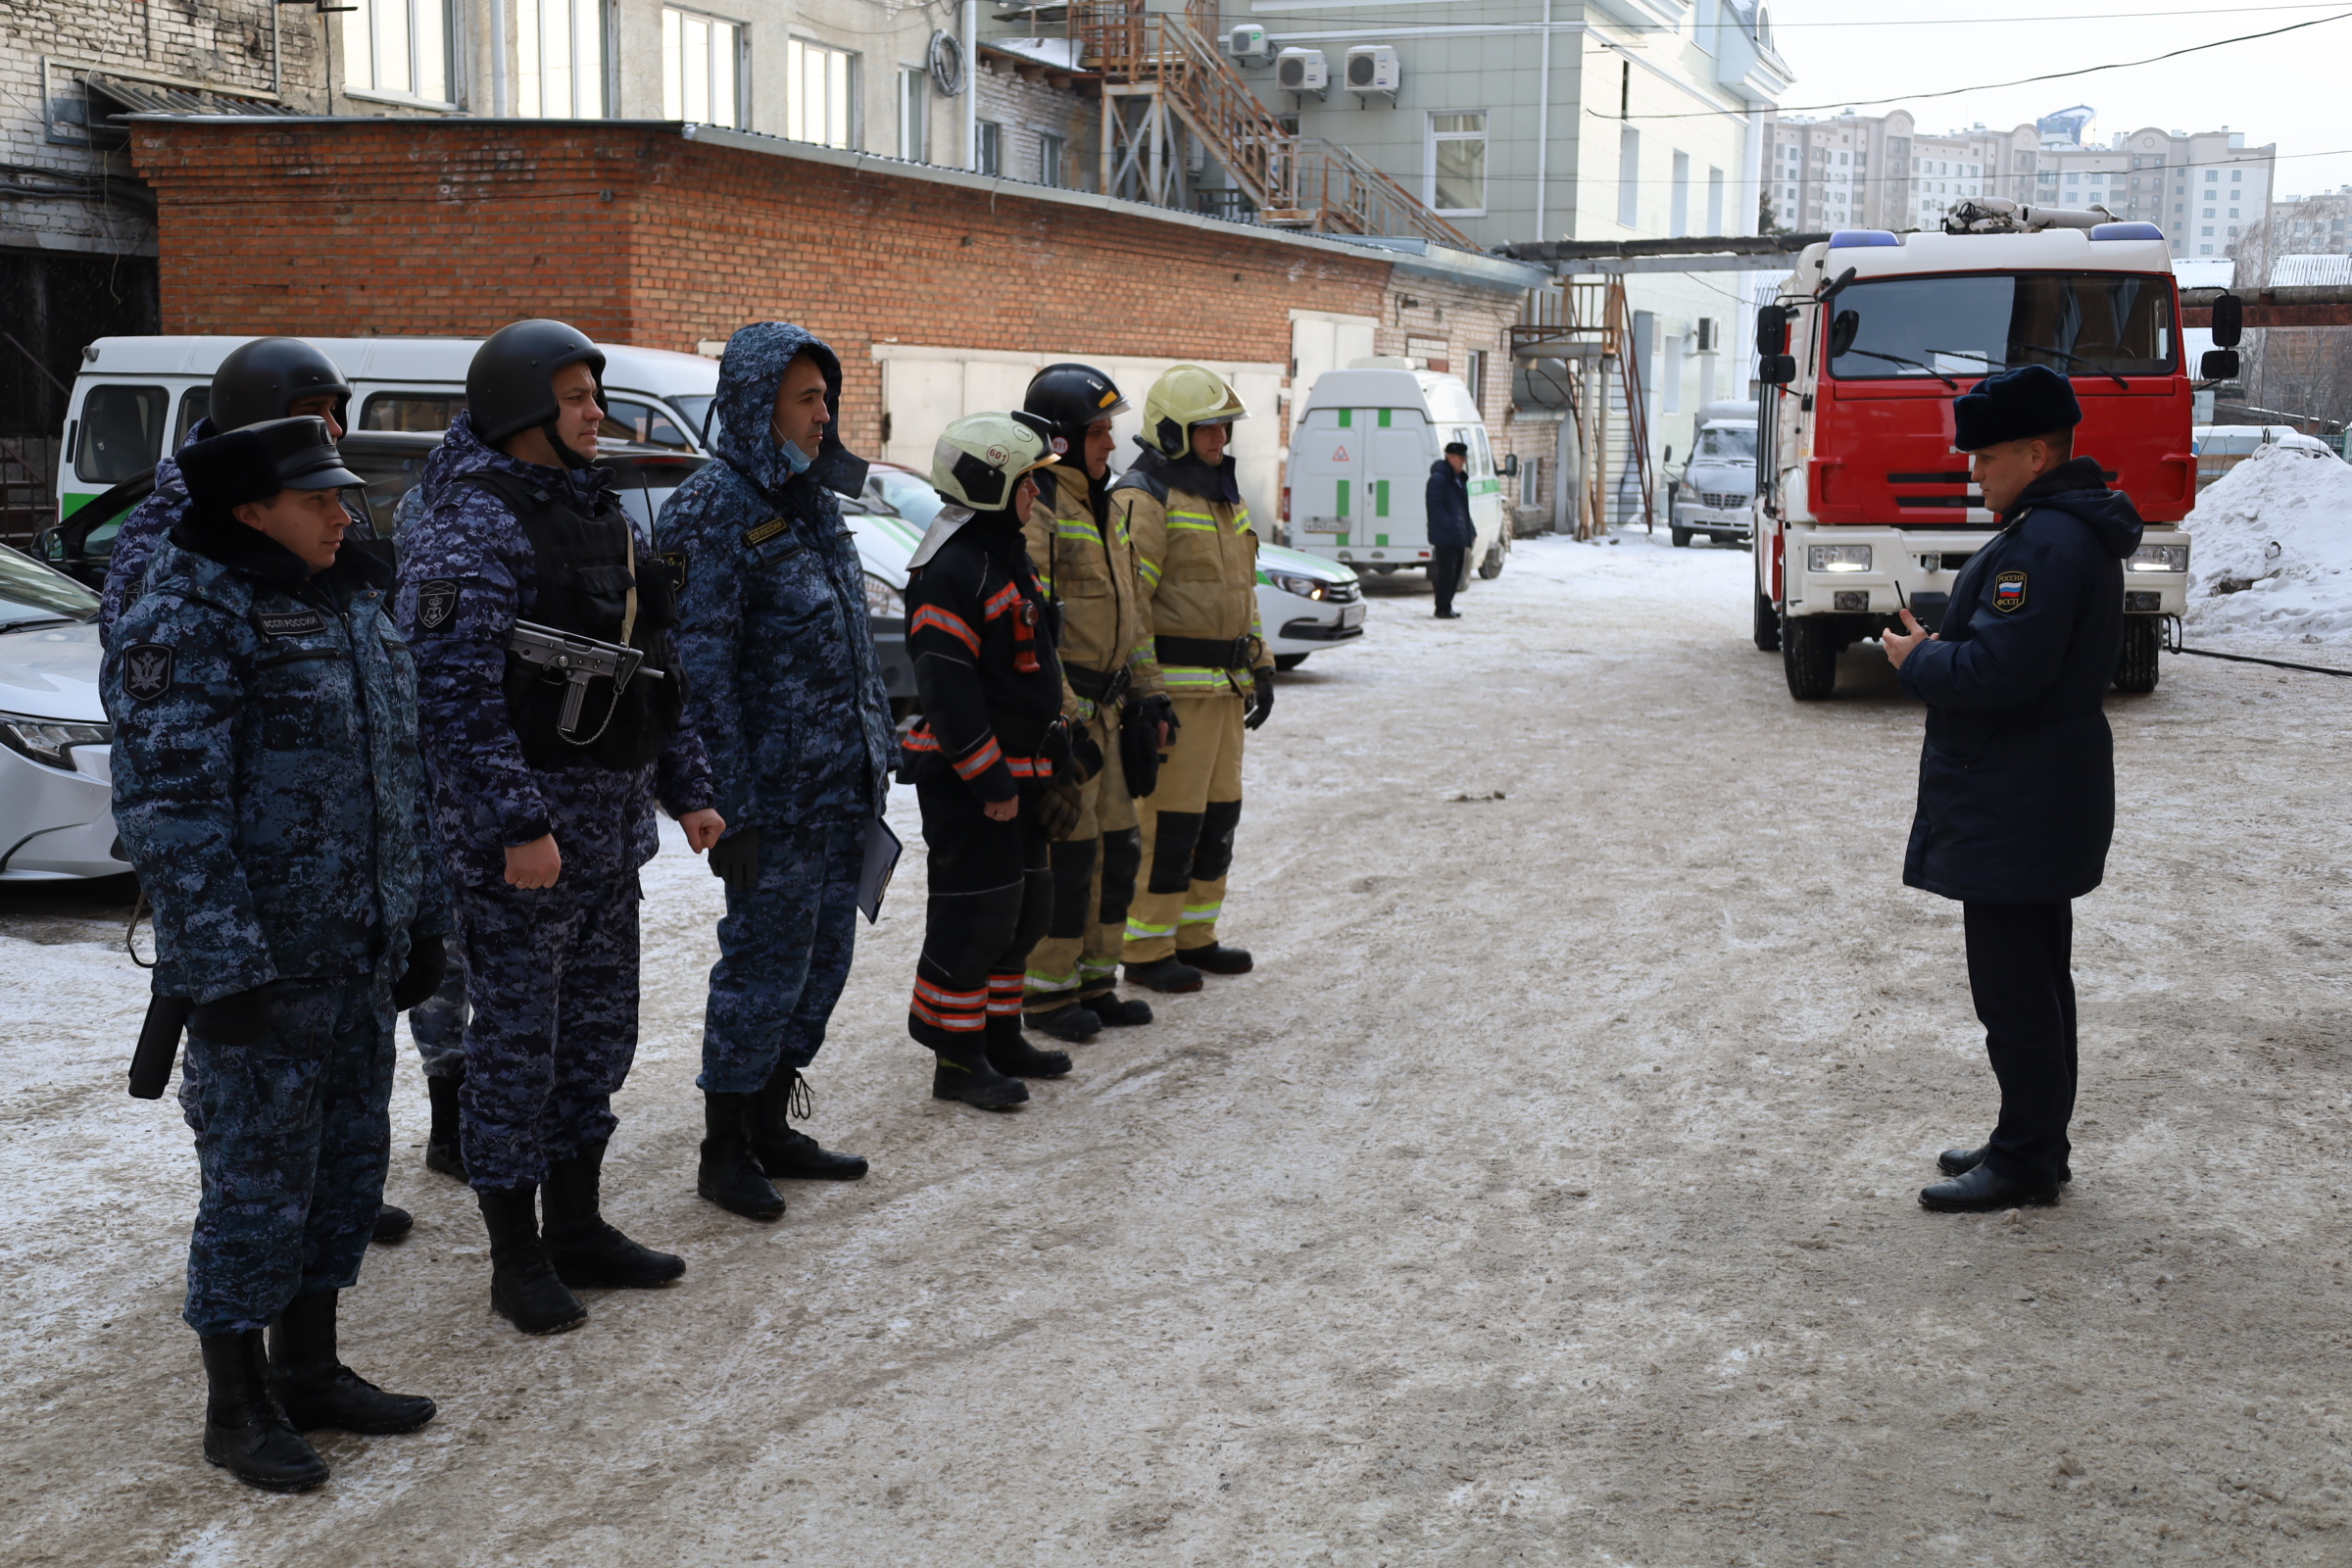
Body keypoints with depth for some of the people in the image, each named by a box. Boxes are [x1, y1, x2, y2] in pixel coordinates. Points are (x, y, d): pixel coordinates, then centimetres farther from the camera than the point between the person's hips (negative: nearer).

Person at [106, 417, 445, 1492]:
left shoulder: (350, 604, 12)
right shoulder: (187, 623, -14)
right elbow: (170, 809, -18)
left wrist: (419, 917, 17)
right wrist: (222, 961, -22)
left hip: (360, 957, 8)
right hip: (262, 962, -8)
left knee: (349, 1159, 15)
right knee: (258, 1177, 0)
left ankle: (309, 1370, 30)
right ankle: (238, 1406, 16)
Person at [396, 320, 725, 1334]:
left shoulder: (599, 513, 14)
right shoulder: (474, 528, -13)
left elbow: (658, 668, 19)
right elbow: (458, 693, -20)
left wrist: (687, 788, 14)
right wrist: (517, 824, -24)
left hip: (610, 827, 9)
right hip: (517, 837, -9)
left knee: (600, 1024, 15)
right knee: (517, 1039, 0)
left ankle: (576, 1224, 29)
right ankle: (516, 1259, 11)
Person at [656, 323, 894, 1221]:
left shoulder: (812, 500, 14)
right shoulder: (717, 510, -13)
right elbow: (702, 667, -17)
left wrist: (874, 755, 17)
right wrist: (732, 806, -19)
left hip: (841, 786, 9)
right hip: (776, 793, -8)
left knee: (822, 958, 14)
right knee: (766, 963, 0)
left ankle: (770, 1126, 28)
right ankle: (723, 1151, 14)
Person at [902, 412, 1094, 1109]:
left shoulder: (1009, 558, 16)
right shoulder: (950, 572, -18)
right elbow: (948, 688, -23)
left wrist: (1060, 753, 22)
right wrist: (990, 781, -23)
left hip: (1018, 773, 10)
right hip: (968, 783, -10)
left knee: (1025, 909, 16)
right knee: (973, 917, -5)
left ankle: (1000, 1038, 27)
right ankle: (958, 1061, 4)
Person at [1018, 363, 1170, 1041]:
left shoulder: (1099, 508, 17)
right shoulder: (1037, 509, -15)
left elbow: (1129, 610, 23)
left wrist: (1147, 691, 18)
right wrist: (1060, 712, -24)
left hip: (1103, 705, 9)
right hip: (1059, 710, -9)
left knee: (1116, 845, 12)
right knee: (1066, 851, -5)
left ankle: (1094, 980, 22)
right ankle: (1044, 991, 6)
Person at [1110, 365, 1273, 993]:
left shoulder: (1225, 498, 18)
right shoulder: (1142, 499, -12)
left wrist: (1260, 668, 20)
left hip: (1223, 685, 9)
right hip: (1171, 686, -9)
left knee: (1217, 815, 14)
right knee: (1167, 819, -6)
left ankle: (1193, 935, 25)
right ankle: (1147, 951, 3)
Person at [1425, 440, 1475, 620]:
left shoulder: (1460, 479, 19)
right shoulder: (1438, 478, -11)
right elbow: (1435, 506, -18)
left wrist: (1471, 530, 15)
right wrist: (1450, 526, -23)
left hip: (1458, 536, 10)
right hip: (1444, 536, -10)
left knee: (1456, 571, 12)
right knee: (1446, 572, -8)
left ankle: (1445, 607, 19)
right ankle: (1443, 609, -4)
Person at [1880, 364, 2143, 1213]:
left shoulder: (2044, 544, -22)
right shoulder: (2074, 529, 13)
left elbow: (1997, 671, -28)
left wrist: (1918, 661, -11)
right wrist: (1940, 648, 7)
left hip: (2011, 813, -11)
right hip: (2043, 800, 11)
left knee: (2014, 987, -3)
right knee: (2034, 977, 18)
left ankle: (2026, 1160, 4)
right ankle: (2036, 1141, 28)